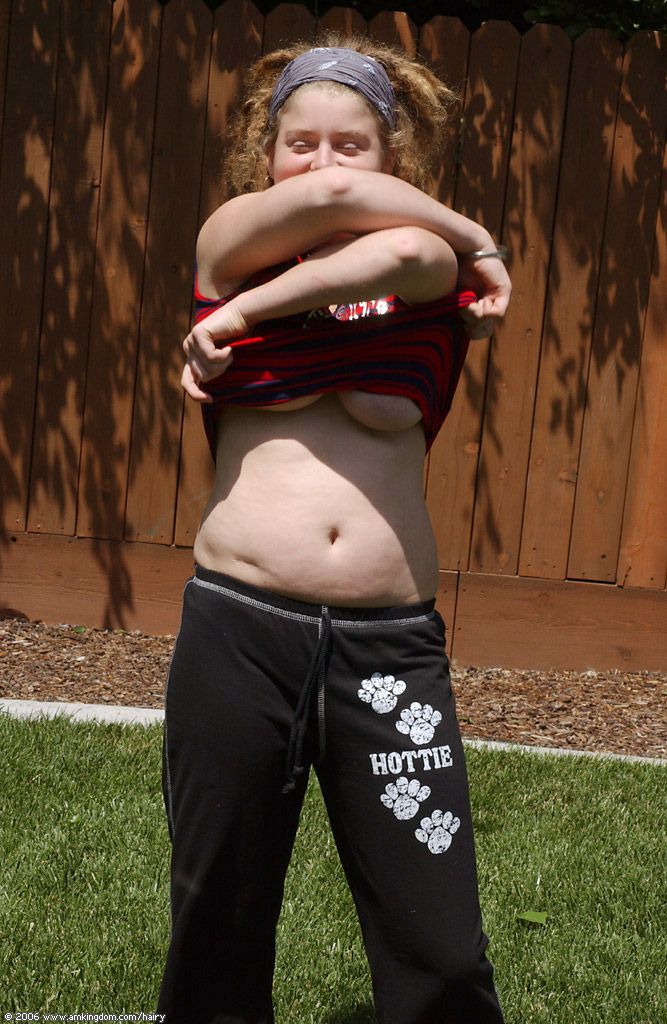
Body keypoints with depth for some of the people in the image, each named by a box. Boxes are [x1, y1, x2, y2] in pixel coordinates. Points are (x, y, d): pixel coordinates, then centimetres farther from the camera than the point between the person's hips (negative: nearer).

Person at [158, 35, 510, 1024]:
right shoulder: (229, 242, 6)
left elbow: (404, 255, -17)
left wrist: (242, 315, -12)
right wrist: (473, 234, -1)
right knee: (217, 928, 11)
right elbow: (334, 201, -14)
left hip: (393, 643, 0)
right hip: (238, 626, 0)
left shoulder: (434, 261, 8)